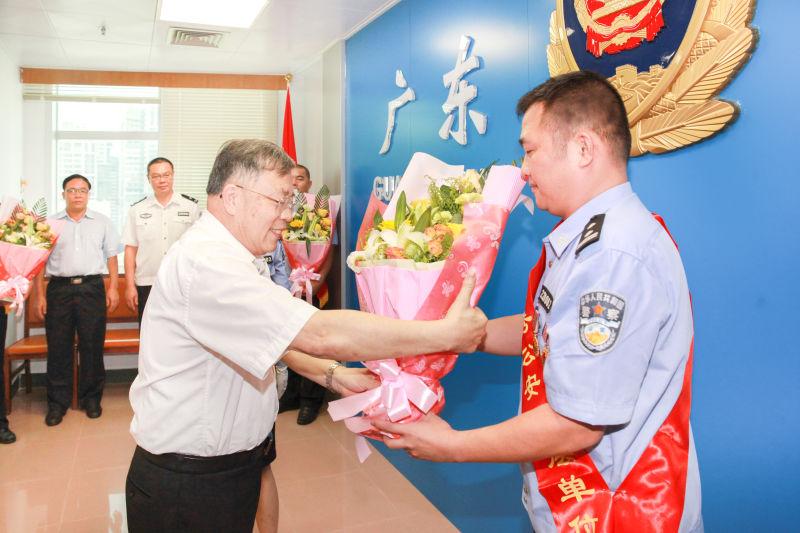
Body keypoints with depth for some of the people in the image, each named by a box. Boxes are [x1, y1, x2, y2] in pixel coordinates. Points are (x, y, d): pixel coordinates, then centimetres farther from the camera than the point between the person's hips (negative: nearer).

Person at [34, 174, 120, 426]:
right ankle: (57, 402, 13)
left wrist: (113, 287, 1)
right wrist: (40, 295, 2)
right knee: (58, 347, 2)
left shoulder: (102, 222, 11)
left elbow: (111, 256, 10)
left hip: (92, 287, 0)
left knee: (92, 346, 2)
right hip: (59, 288, 1)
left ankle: (91, 398, 15)